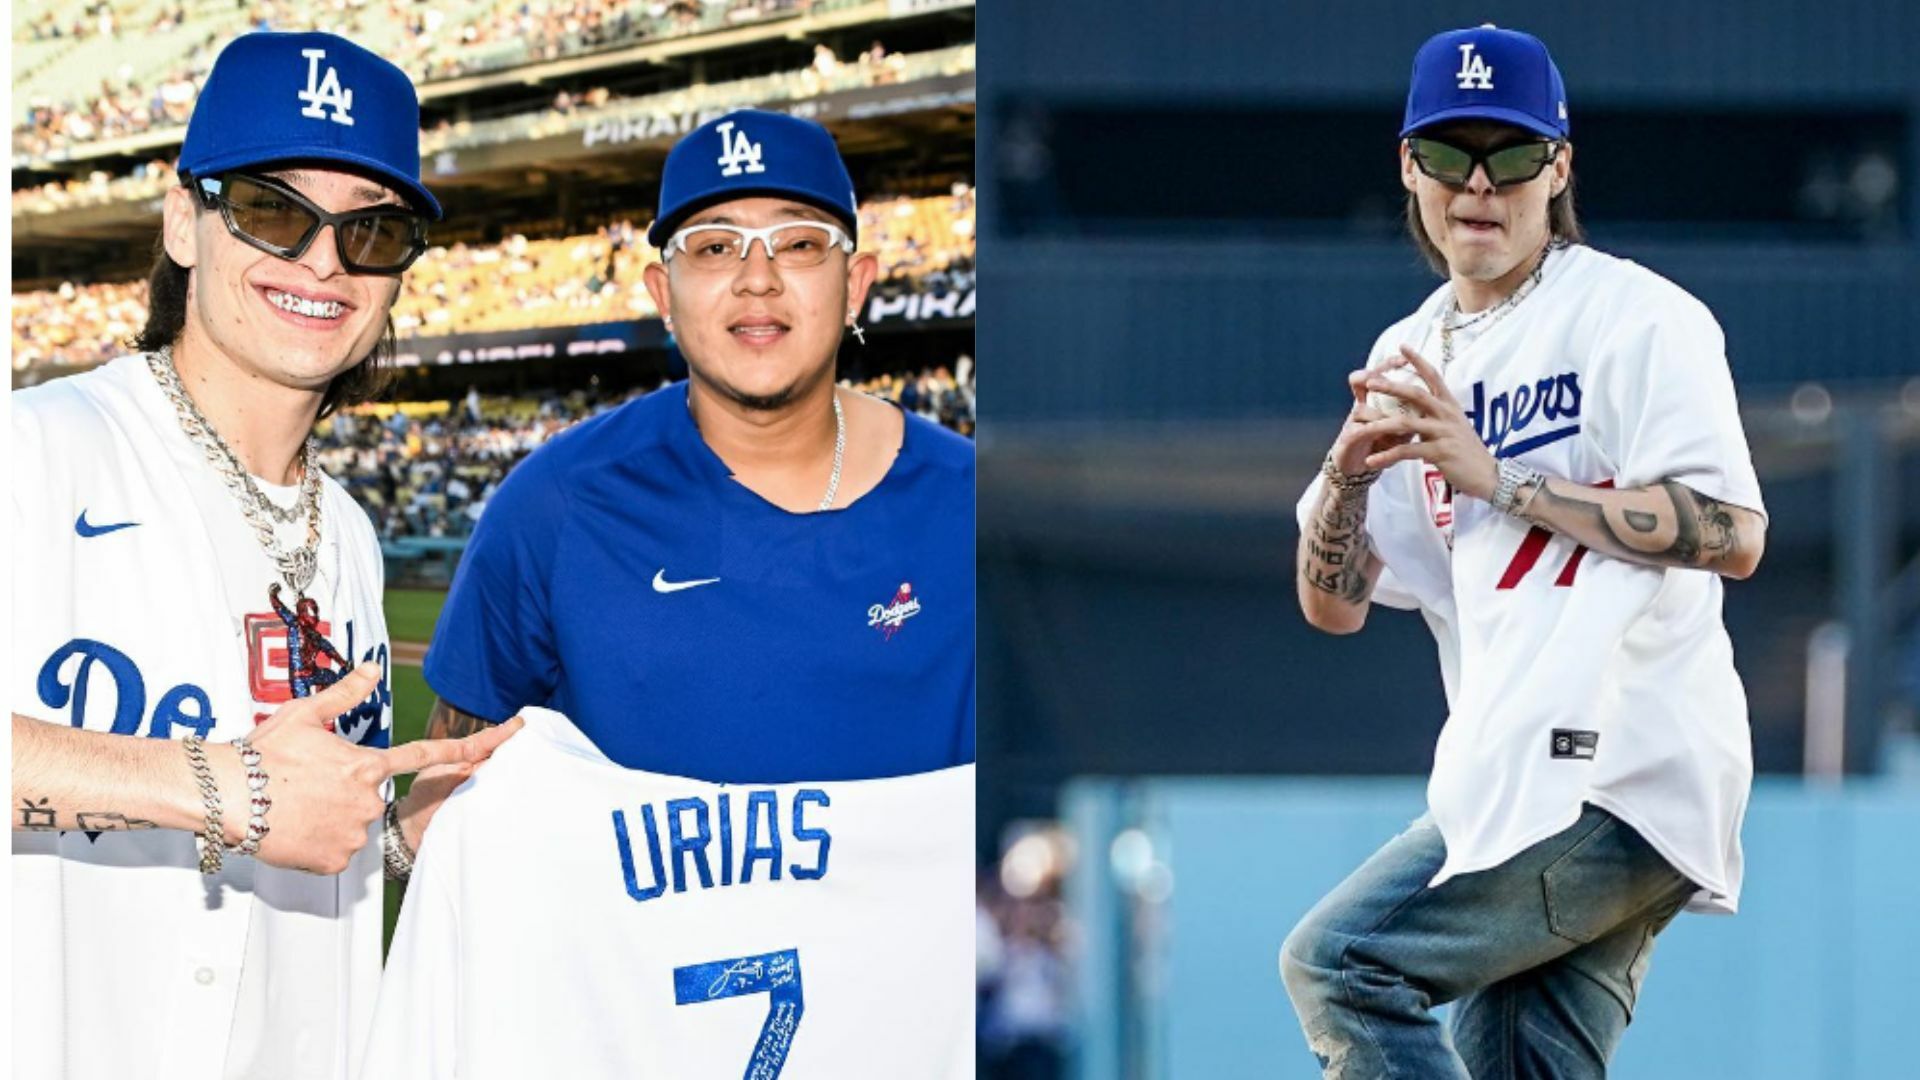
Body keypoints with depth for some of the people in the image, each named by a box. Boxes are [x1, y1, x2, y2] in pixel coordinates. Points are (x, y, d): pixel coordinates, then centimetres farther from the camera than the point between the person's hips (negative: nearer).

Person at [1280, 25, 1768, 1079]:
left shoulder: (1637, 317, -5)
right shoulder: (1407, 358, 17)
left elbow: (1733, 535, -17)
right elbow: (1332, 606, 17)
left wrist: (1494, 479, -17)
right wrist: (1346, 478, -5)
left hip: (1622, 779, -7)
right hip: (1517, 787, 7)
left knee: (1335, 961, -15)